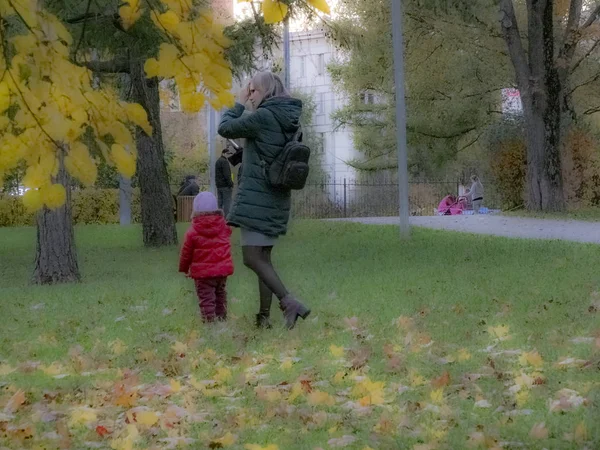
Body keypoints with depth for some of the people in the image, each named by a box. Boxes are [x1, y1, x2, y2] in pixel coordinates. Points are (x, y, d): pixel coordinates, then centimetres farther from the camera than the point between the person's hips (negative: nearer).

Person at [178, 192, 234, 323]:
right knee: (220, 295, 21)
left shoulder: (193, 232, -12)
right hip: (223, 269, 5)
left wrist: (184, 268, 10)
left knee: (206, 299, -1)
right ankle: (222, 318, 30)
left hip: (203, 272, -5)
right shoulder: (223, 226, -2)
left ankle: (209, 320, -8)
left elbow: (186, 253, -5)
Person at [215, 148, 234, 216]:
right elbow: (227, 175, -18)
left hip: (219, 185, 9)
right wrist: (231, 185, -16)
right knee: (227, 203, -9)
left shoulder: (218, 161, 19)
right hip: (225, 185, -9)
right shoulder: (224, 161, -11)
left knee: (220, 203, 10)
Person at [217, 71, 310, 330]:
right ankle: (264, 317, 11)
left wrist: (239, 104, 7)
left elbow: (225, 128, -3)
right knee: (263, 258, 12)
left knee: (252, 258, -9)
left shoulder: (263, 117, -14)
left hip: (256, 199, -9)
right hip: (277, 199, 9)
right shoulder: (289, 120, 11)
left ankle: (289, 302, -20)